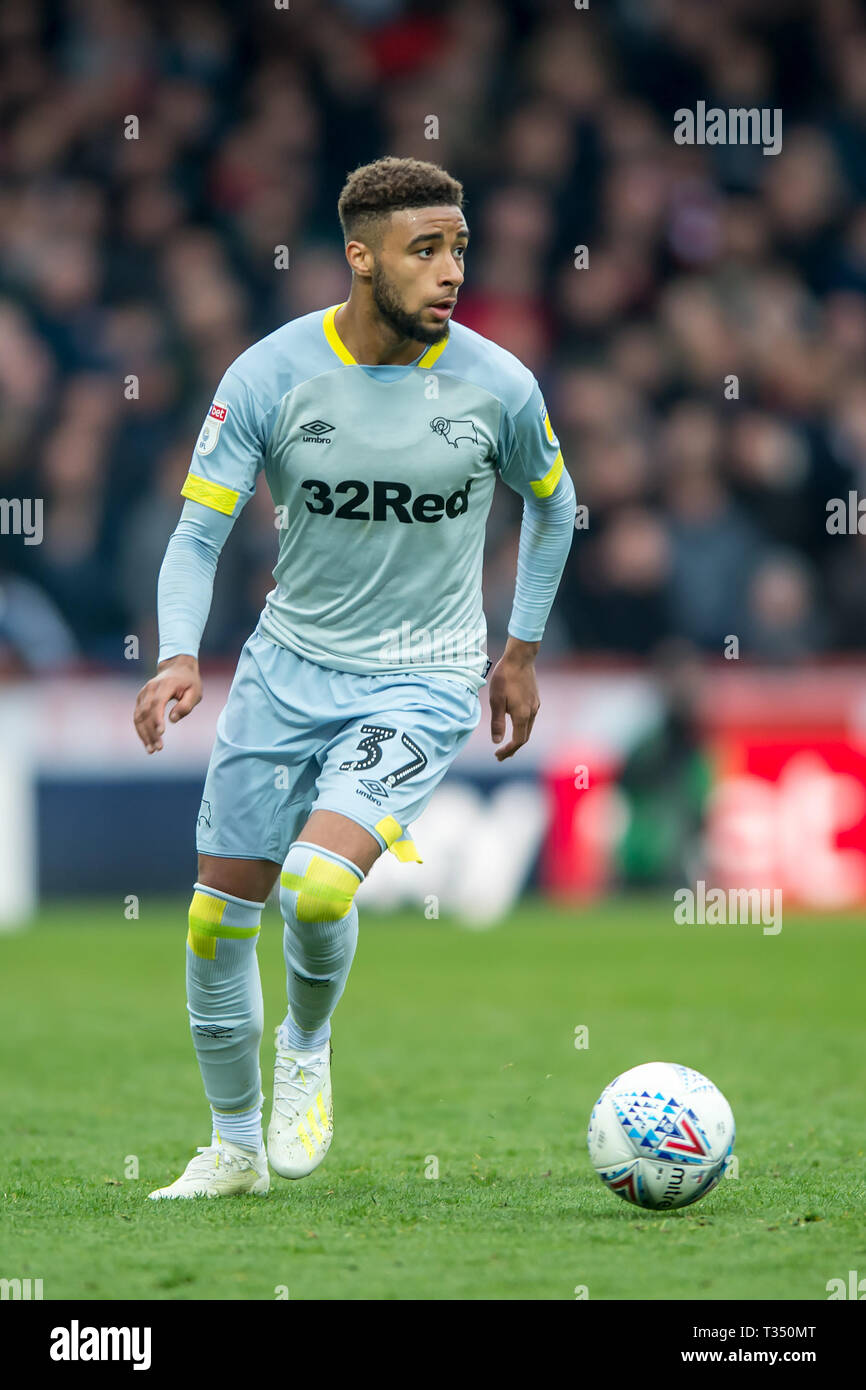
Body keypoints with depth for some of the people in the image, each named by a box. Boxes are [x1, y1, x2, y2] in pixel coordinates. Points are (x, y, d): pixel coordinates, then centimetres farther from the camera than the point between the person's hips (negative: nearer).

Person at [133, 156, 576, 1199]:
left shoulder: (496, 385, -10)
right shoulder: (269, 376, -12)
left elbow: (552, 506, 11)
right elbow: (197, 535, -8)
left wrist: (522, 650, 13)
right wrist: (180, 655, -25)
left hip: (422, 683, -2)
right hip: (289, 667, 2)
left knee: (318, 882, -26)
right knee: (220, 915, 5)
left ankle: (307, 1047, 7)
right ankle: (234, 1146, 27)